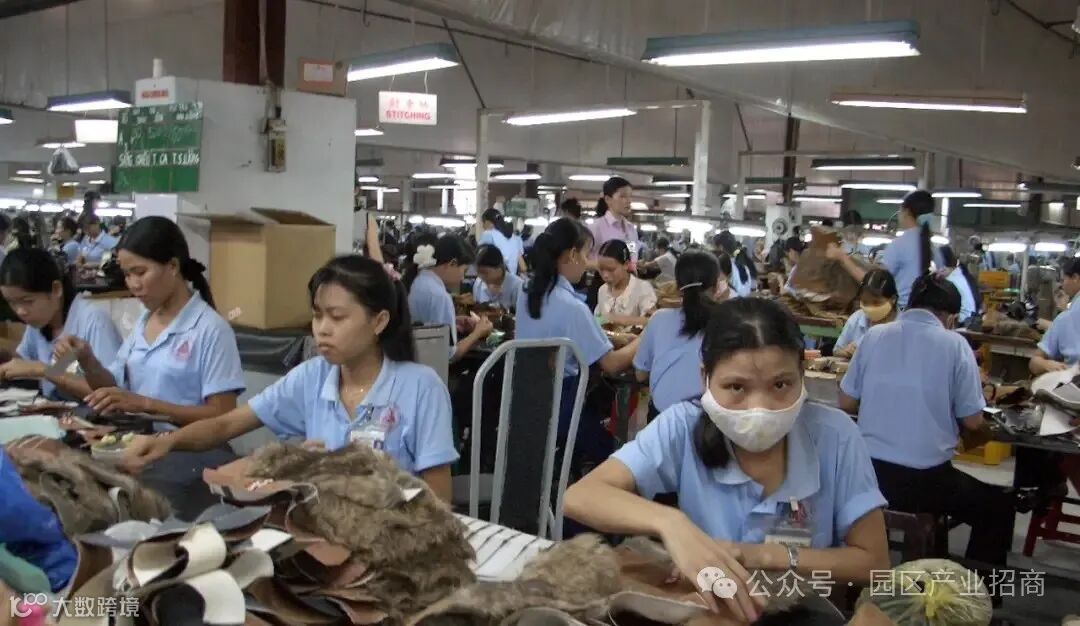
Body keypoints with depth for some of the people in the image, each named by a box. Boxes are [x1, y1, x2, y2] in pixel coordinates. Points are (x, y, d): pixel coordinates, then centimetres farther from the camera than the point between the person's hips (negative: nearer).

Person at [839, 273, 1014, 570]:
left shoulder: (874, 335, 2)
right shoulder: (955, 344, -6)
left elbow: (847, 404, 8)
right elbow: (973, 423, -2)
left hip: (870, 473, 4)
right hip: (926, 479, -4)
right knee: (997, 507, 24)